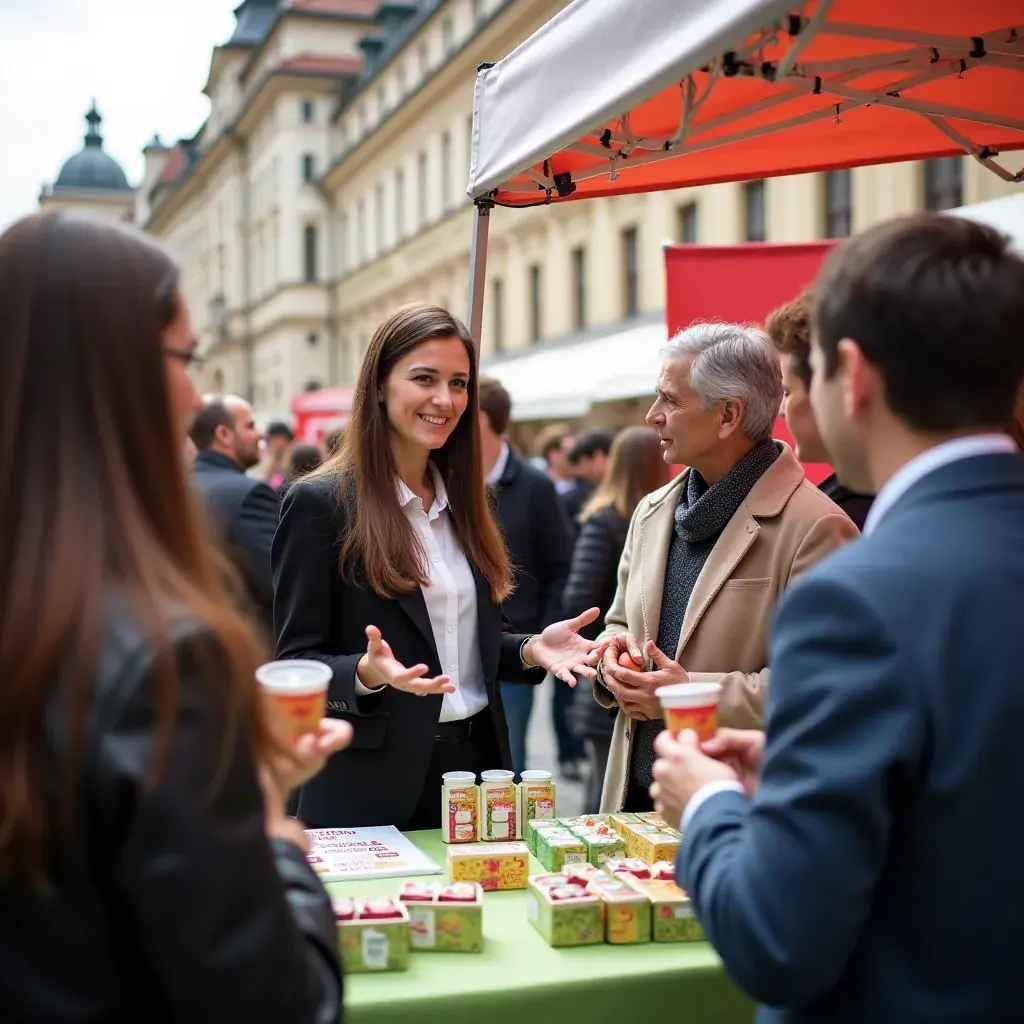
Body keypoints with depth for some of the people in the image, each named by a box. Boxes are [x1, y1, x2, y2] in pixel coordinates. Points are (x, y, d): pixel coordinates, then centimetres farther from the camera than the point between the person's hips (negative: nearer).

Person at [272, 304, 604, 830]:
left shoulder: (462, 501, 10)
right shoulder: (320, 501, -10)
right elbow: (294, 664, -10)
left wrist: (531, 649, -3)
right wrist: (367, 673, -29)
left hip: (477, 761, 6)